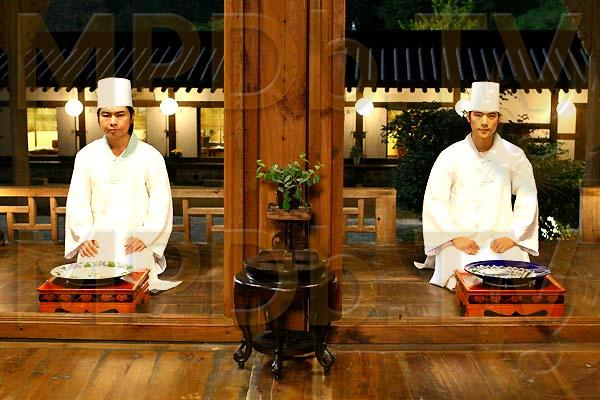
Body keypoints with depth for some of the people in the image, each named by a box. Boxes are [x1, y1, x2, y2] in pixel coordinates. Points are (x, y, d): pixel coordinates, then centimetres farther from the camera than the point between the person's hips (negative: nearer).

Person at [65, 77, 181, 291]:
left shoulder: (150, 156, 0)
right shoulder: (86, 155, 6)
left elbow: (160, 203, -1)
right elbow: (77, 202, 4)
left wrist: (144, 237, -13)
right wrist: (84, 237, -9)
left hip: (135, 252, -1)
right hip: (95, 250, 2)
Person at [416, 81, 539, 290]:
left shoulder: (514, 156, 4)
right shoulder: (451, 156, 1)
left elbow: (527, 201, 6)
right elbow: (434, 201, 0)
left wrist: (512, 236, -6)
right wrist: (455, 237, -10)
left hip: (501, 241, 2)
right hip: (459, 243, -1)